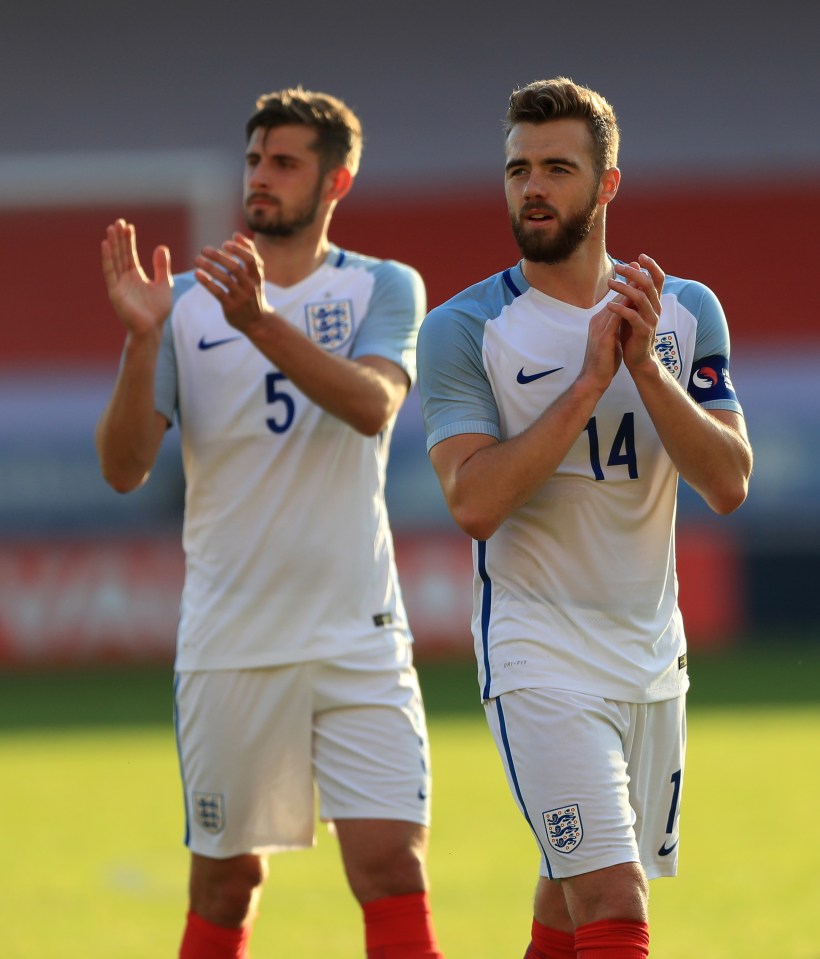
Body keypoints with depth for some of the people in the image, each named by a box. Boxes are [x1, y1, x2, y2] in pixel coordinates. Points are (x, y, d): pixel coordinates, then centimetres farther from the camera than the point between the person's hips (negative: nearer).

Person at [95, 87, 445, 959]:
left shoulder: (384, 289, 2)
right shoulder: (187, 302, 4)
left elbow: (372, 405, -19)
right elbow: (124, 469, -4)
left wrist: (262, 322, -32)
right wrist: (142, 339, -19)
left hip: (358, 638, -1)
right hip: (226, 646, 1)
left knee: (390, 864, -11)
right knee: (225, 881, 8)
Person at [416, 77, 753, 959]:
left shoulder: (686, 314, 4)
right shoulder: (463, 331, -7)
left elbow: (729, 483, -5)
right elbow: (474, 504, -18)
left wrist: (644, 367, -18)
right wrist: (590, 380, -21)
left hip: (653, 655, 5)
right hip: (539, 661, -5)